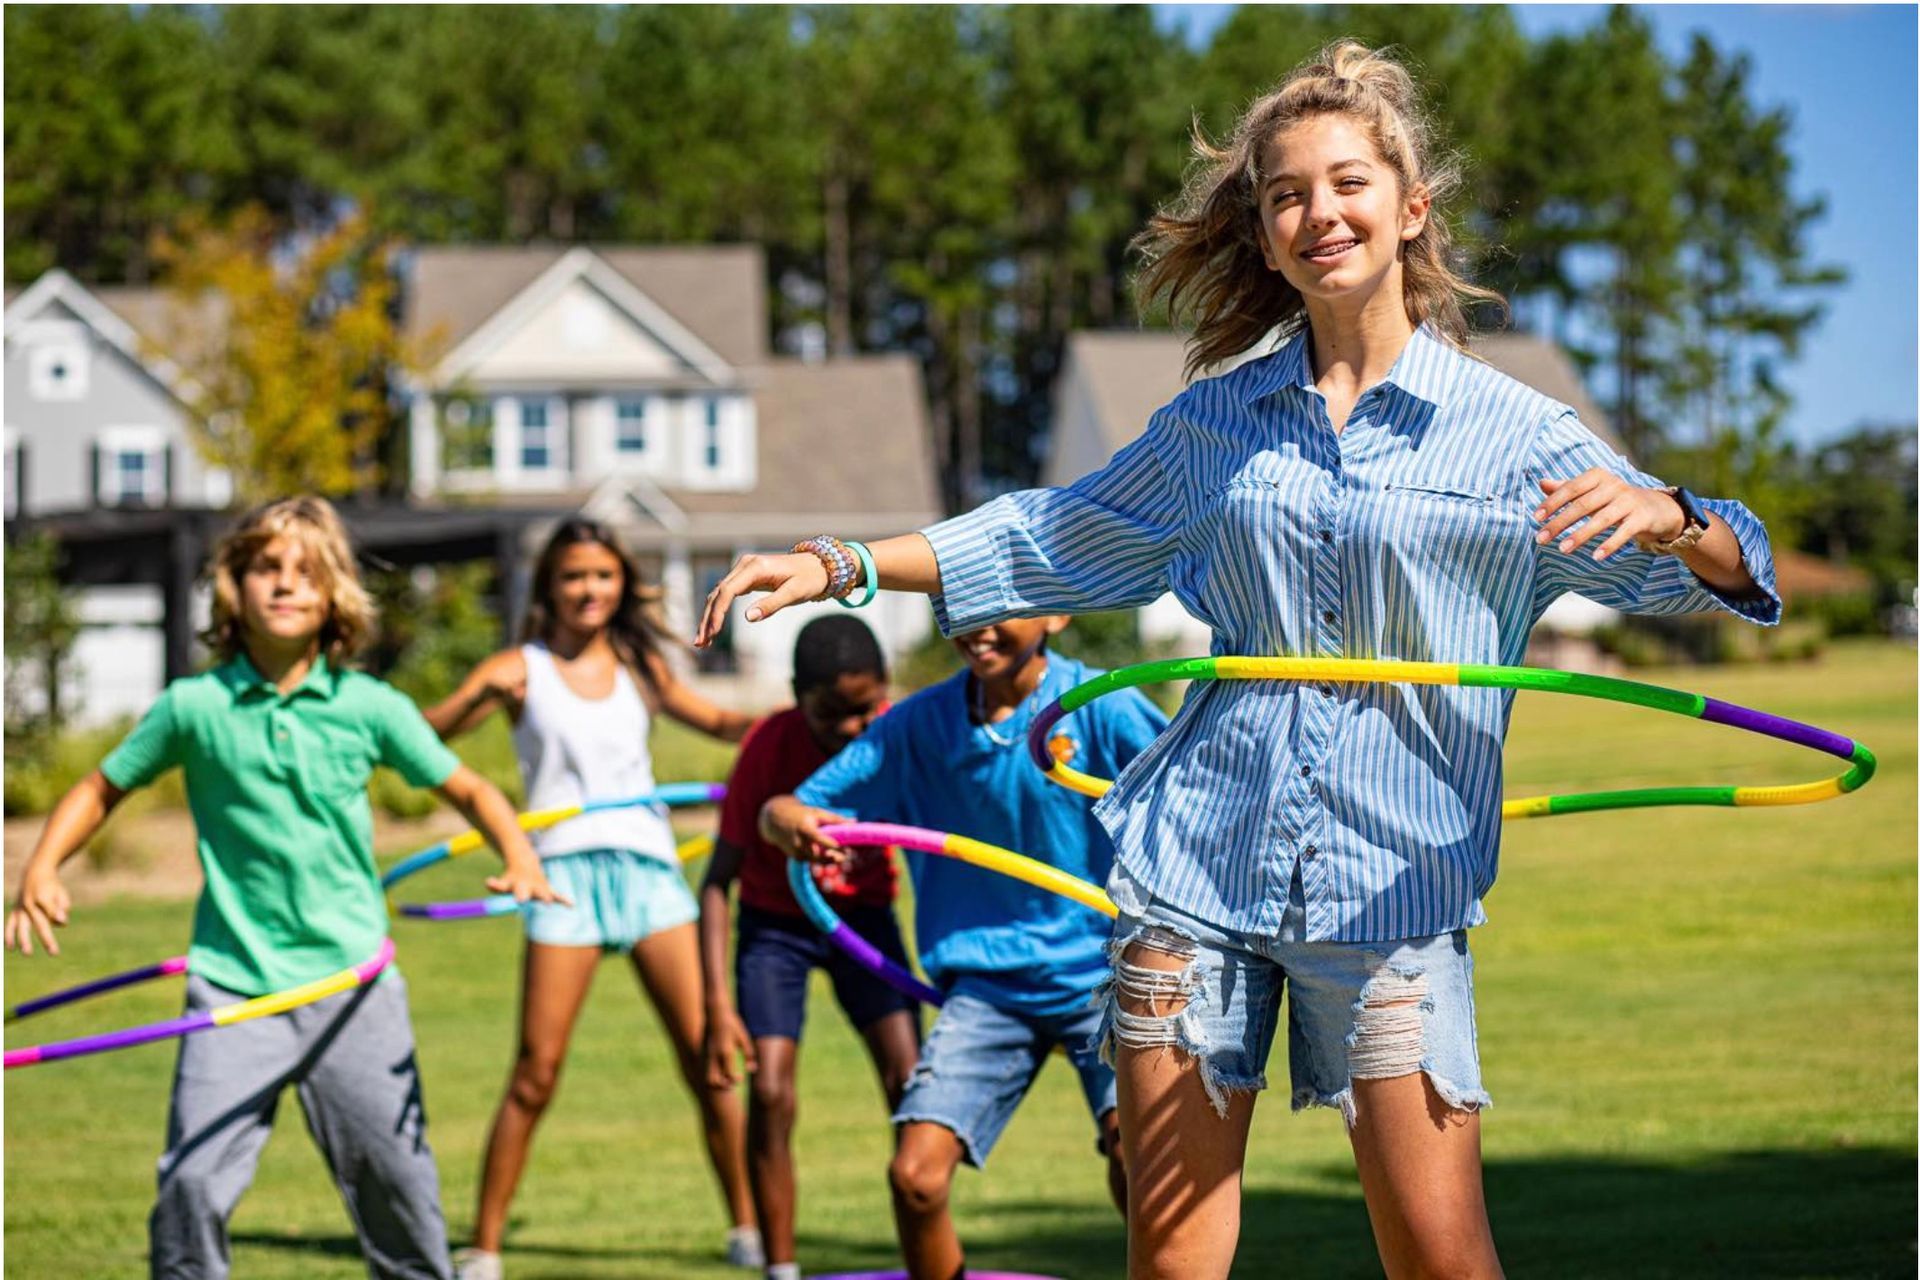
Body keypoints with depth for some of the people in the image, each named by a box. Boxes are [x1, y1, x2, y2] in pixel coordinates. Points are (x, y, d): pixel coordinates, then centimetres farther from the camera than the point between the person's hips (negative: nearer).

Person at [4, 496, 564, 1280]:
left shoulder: (369, 707, 0)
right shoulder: (193, 707, -1)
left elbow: (466, 789, 10)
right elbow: (102, 789, 10)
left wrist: (518, 856, -8)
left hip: (351, 978, 1)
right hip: (234, 980, -1)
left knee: (393, 1177, 5)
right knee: (193, 1179, -11)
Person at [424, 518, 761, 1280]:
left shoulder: (640, 667, 14)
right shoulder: (521, 669, 3)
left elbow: (716, 722, 24)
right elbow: (425, 737, -9)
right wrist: (480, 697, -29)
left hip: (647, 865, 3)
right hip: (565, 870, -3)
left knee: (706, 1054, -1)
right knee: (536, 1072, -7)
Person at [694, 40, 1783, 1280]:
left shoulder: (1509, 429, 0)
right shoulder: (1215, 423, 10)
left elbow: (1731, 574, -6)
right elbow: (1053, 539, 23)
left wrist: (1661, 516, -29)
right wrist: (841, 566, 17)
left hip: (1392, 885, -3)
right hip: (1196, 863, 3)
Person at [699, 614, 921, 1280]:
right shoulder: (770, 746, -24)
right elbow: (718, 879, -19)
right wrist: (717, 1006, -25)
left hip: (863, 914, 2)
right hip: (775, 922, -1)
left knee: (911, 1082, -13)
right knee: (770, 1094, -14)